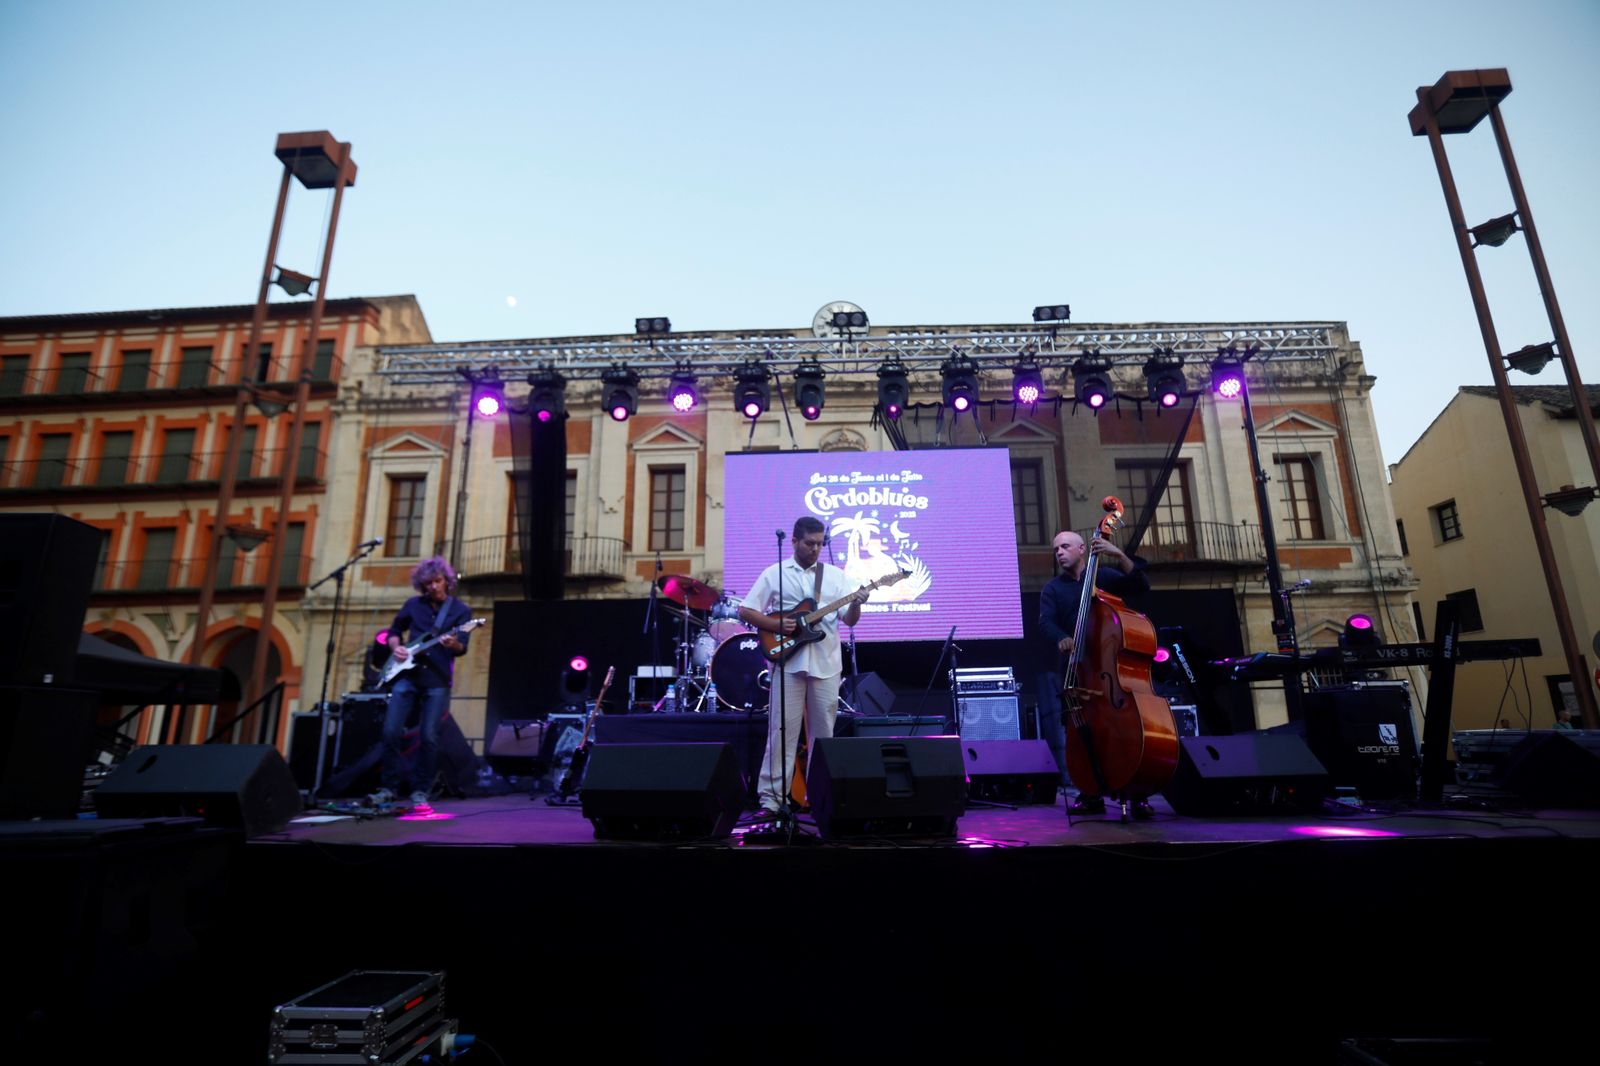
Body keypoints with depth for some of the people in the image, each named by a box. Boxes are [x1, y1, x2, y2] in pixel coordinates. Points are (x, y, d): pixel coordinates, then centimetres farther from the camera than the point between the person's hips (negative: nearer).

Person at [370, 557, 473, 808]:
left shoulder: (460, 610, 2)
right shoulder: (413, 604, 10)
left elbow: (462, 648, -8)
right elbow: (393, 631, 21)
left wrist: (453, 644, -31)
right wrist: (396, 648, -1)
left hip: (438, 680, -3)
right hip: (407, 675, 3)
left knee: (429, 737, -5)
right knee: (391, 731, -4)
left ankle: (420, 790, 9)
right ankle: (390, 787, 12)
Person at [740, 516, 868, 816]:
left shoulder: (836, 575, 10)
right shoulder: (773, 574, 3)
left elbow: (849, 620, 5)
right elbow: (745, 611, 2)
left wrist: (856, 603, -16)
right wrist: (776, 625, -11)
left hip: (826, 664, 3)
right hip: (788, 662, -2)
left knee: (823, 732, 8)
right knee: (782, 729, -2)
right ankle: (771, 795, 5)